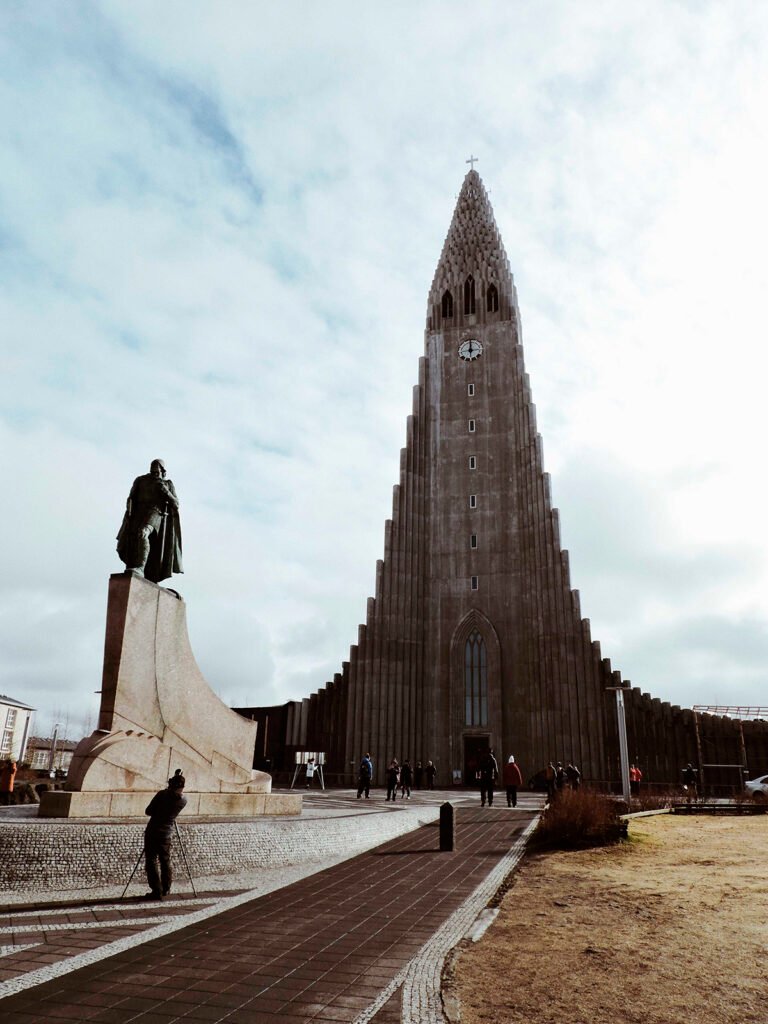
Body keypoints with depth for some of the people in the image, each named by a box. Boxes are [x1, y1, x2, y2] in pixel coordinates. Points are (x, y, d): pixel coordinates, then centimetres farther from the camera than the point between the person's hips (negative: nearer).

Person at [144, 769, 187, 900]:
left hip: (152, 833, -4)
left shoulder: (162, 794, -14)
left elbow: (148, 811, -7)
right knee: (165, 861, 20)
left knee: (151, 861, 6)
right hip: (166, 835, 4)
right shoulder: (183, 800, -4)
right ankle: (166, 889, 26)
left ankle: (157, 891, 5)